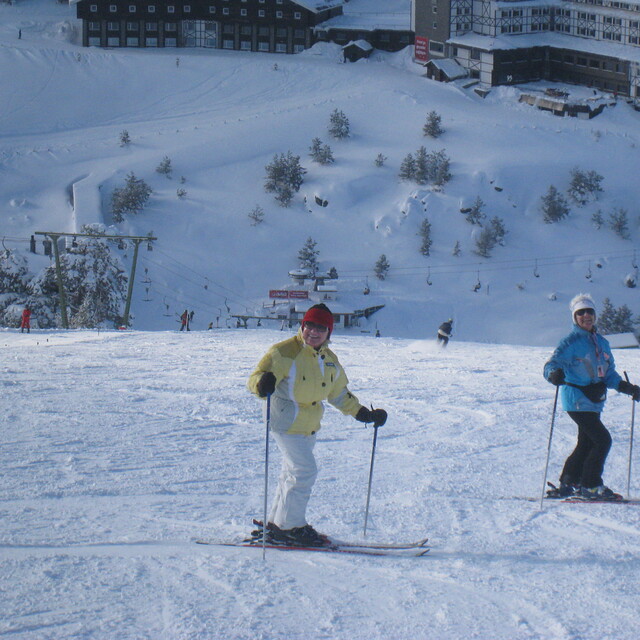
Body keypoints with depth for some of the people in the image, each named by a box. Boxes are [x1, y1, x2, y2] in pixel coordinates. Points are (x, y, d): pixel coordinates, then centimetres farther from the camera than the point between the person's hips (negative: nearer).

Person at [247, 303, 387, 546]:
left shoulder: (330, 361, 8)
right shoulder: (284, 353, -14)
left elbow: (339, 394, 21)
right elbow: (255, 378, -19)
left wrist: (363, 413, 15)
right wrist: (262, 383, -43)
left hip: (309, 426, 8)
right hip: (286, 423, -8)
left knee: (293, 473, 16)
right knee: (305, 471, -15)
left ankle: (277, 524, 27)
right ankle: (289, 526, -6)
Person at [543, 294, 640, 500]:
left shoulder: (602, 343, 13)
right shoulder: (571, 342, -8)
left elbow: (609, 374, 20)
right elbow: (551, 365, -17)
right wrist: (554, 375, -40)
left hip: (594, 402, 8)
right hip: (577, 400, -8)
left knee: (587, 444, 12)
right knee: (602, 440, -13)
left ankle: (567, 484, 22)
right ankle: (591, 486, -5)